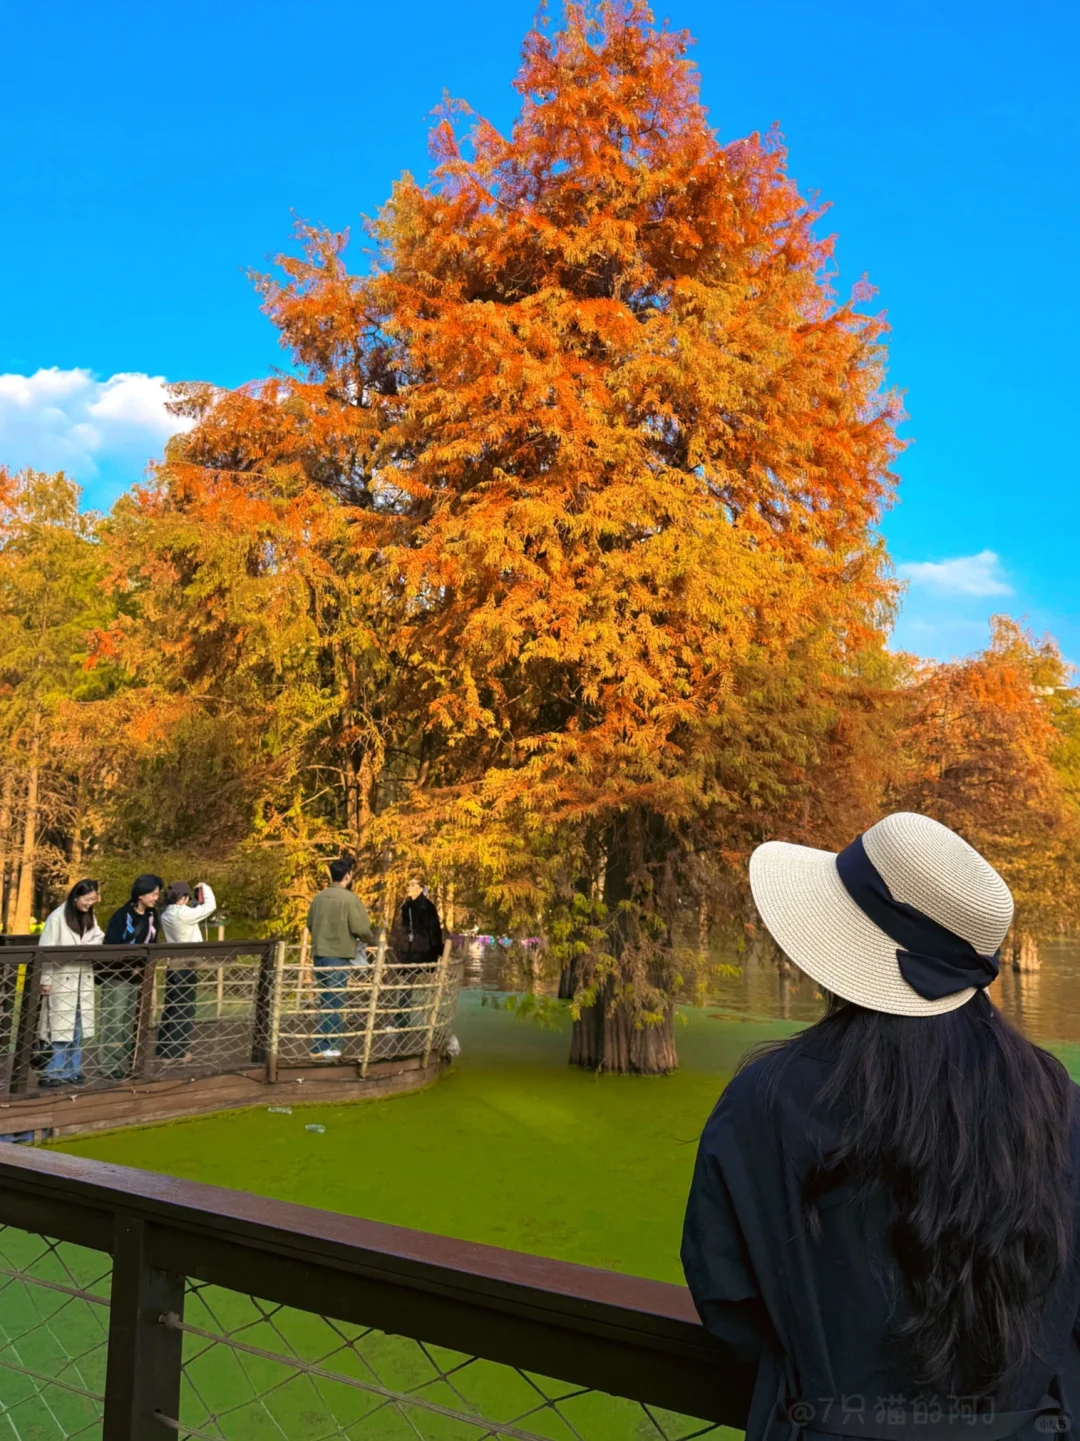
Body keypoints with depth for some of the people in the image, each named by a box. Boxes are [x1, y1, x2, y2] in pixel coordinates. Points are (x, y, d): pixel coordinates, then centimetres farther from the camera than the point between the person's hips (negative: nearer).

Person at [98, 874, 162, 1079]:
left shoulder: (153, 916, 4)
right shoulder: (122, 916, -16)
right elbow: (110, 947, -17)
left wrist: (140, 967, -1)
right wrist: (129, 967, -13)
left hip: (136, 976, 6)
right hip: (116, 976, -6)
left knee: (129, 1022, 11)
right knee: (114, 1021, -5)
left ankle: (125, 1062, 18)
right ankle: (111, 1065, 0)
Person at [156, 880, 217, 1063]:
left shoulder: (166, 915, 4)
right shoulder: (183, 914, -20)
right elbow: (210, 906, -14)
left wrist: (196, 903, 3)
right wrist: (205, 888, 0)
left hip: (173, 966, 8)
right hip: (187, 967, -8)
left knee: (170, 1008, 14)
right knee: (184, 1009, 3)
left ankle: (165, 1050, 19)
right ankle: (179, 1051, 9)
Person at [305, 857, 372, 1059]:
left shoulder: (319, 897, 7)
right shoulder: (350, 899, -12)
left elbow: (310, 924, 15)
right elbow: (361, 928, -15)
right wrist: (369, 941, 5)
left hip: (319, 954, 7)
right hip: (338, 956, -7)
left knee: (326, 1002, 16)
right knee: (334, 1003, 1)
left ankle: (327, 1045, 21)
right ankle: (325, 1048, 1)